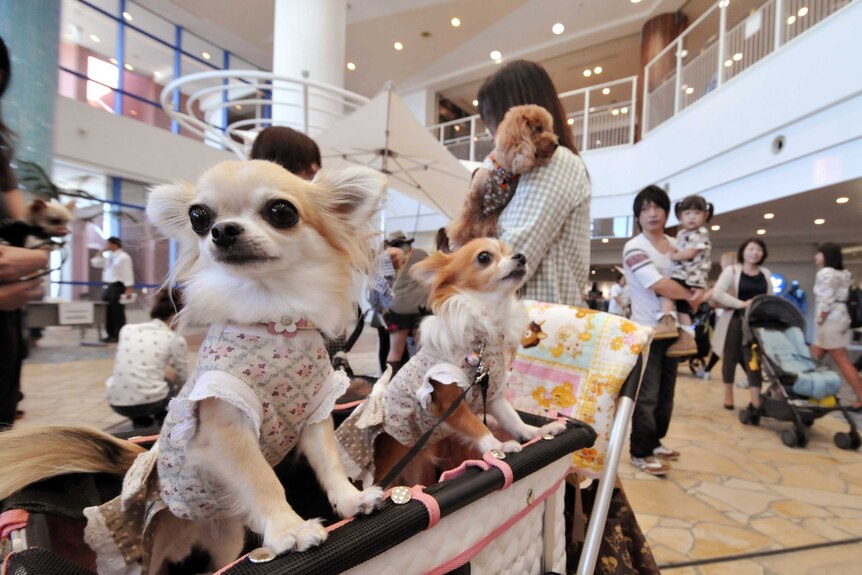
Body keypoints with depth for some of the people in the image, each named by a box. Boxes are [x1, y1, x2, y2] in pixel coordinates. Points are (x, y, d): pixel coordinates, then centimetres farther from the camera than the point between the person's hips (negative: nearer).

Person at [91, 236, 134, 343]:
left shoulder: (123, 257, -10)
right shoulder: (108, 256, 15)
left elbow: (128, 273, -14)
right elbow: (95, 263, 24)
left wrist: (128, 290, -20)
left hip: (118, 286, -8)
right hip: (108, 286, 8)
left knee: (117, 312, -2)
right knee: (107, 311, 11)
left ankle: (118, 336, 6)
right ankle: (111, 335, 20)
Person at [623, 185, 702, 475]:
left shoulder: (675, 244, 10)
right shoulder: (634, 248, -12)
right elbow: (658, 284, -22)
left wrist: (696, 296, -4)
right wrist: (690, 296, -9)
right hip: (647, 331, -7)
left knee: (666, 393, 15)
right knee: (647, 395, -3)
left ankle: (655, 442, 31)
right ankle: (641, 453, 10)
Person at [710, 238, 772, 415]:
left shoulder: (766, 274, 12)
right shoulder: (731, 270, -3)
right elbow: (717, 294, -15)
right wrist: (742, 304, -21)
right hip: (735, 321, -3)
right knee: (731, 358, 7)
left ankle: (756, 401, 0)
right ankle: (728, 395, 22)